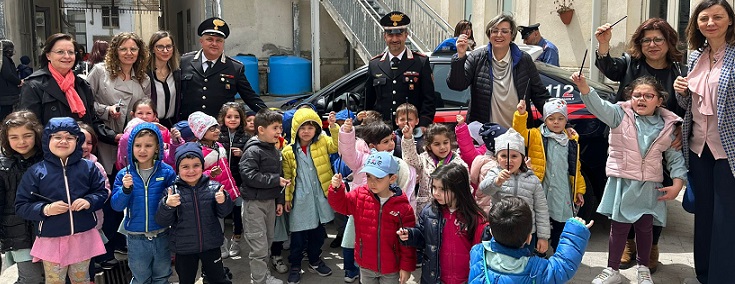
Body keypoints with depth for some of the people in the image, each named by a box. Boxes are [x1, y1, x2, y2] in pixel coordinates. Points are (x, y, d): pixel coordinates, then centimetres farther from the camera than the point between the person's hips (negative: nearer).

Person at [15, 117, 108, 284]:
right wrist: (45, 209, -20)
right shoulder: (36, 171, -5)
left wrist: (89, 201, -14)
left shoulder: (88, 167, 1)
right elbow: (21, 206, -3)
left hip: (84, 237, 2)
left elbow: (102, 192, 7)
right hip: (51, 240, -1)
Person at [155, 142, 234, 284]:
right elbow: (162, 221, -8)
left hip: (211, 245, 0)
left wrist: (223, 201, -19)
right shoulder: (173, 191, -9)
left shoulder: (213, 187, -7)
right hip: (184, 249, 0)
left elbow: (223, 213, 1)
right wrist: (167, 205, -26)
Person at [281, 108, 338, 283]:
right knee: (298, 235, 4)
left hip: (320, 197, 2)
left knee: (318, 232, 16)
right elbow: (287, 177, 2)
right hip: (300, 199, -2)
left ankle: (315, 261, 36)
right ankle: (295, 266, 22)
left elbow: (337, 145, -16)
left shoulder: (322, 143, 1)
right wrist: (287, 198, 2)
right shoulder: (289, 151, -3)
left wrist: (333, 126, -27)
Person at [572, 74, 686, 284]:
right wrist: (583, 87, -38)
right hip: (622, 182, -2)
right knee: (619, 227, 3)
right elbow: (600, 106, -21)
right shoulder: (621, 115, -3)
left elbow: (675, 156, 8)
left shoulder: (667, 125, 3)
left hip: (650, 187, 2)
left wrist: (677, 183, -1)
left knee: (645, 227, 12)